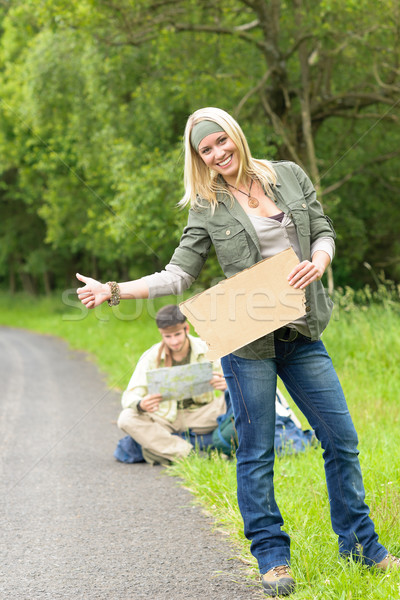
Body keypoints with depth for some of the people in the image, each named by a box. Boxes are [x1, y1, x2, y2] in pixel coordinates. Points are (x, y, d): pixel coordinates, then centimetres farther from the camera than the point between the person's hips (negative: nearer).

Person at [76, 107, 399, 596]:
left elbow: (324, 230, 13)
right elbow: (178, 275, -1)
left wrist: (319, 259, -10)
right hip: (247, 340, -3)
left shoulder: (289, 175, 7)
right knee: (256, 451, 2)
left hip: (301, 332, 3)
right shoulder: (207, 207, 1)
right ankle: (271, 555, 16)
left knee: (341, 438, 6)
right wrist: (114, 291, -12)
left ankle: (358, 543, 22)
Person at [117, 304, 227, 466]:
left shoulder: (206, 350, -8)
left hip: (200, 415, 0)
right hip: (166, 419, 0)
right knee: (126, 419, -26)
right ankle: (187, 453, -33)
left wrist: (226, 384, -37)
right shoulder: (151, 357, -8)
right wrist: (141, 405, -38)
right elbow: (129, 396, -12)